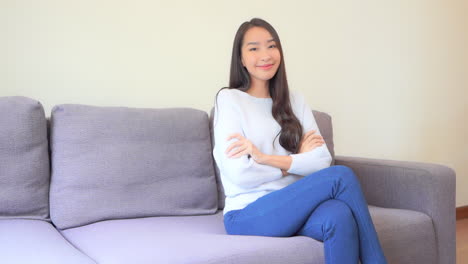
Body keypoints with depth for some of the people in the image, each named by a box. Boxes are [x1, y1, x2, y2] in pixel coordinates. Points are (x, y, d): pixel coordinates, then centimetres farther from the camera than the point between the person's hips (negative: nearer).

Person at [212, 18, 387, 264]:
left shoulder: (295, 100, 13)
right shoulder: (229, 99, -1)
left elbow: (322, 160, -1)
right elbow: (239, 173, -12)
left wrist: (267, 159, -13)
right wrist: (298, 159, -3)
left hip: (291, 208, 4)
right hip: (248, 215, -4)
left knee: (339, 217, -31)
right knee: (341, 176, -22)